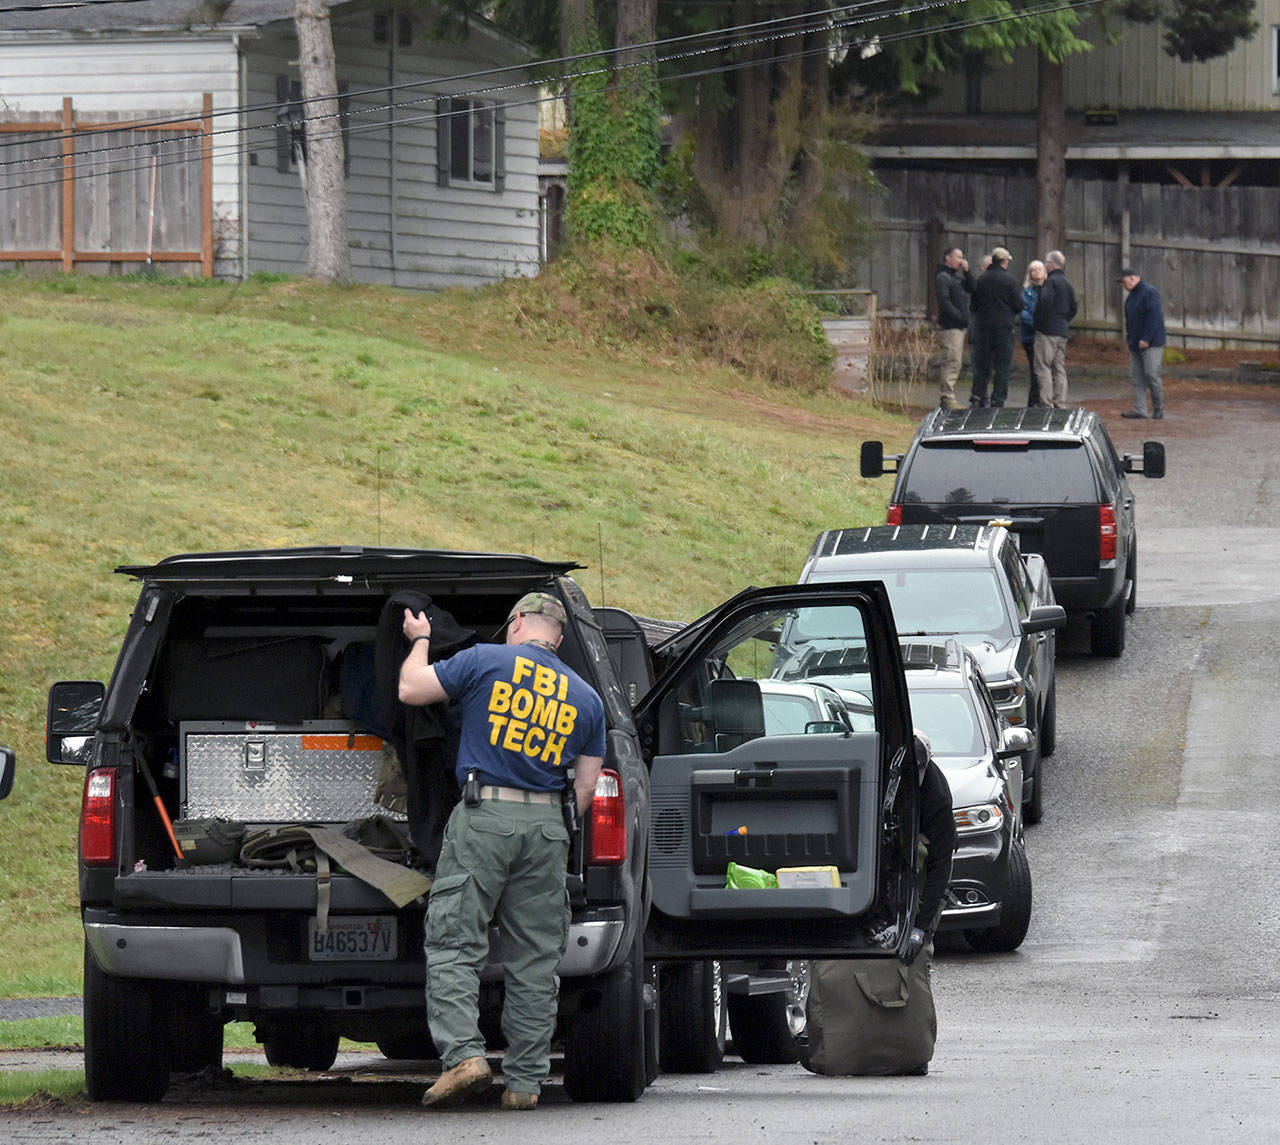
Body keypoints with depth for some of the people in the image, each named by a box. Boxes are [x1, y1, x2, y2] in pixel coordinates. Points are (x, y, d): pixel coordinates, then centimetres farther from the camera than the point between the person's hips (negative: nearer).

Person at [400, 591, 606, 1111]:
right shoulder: (586, 698, 14)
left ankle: (463, 1053, -19)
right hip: (548, 825, 4)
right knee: (535, 958, 6)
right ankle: (524, 1080, 6)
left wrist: (420, 640, 25)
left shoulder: (484, 660, 2)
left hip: (485, 816, -4)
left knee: (453, 944, -3)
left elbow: (411, 689, 7)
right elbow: (586, 787, 12)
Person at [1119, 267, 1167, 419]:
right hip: (1136, 344, 9)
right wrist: (1129, 338, 12)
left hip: (1151, 343, -9)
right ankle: (1139, 410, 3)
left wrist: (1146, 339, -21)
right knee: (1136, 376, 3)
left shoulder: (1149, 292, -12)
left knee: (1152, 374, -8)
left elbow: (1154, 317, -19)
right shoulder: (1132, 295, 17)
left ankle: (1159, 408, 3)